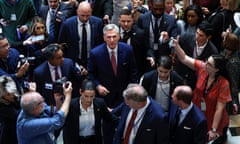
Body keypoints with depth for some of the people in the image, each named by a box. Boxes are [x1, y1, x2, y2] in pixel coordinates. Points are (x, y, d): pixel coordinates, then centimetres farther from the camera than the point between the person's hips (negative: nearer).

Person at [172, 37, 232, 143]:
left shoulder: (223, 84, -29)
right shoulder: (202, 68, -19)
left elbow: (219, 109, -26)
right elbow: (184, 59, -14)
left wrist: (213, 130, -22)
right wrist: (176, 46, -31)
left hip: (212, 120, -4)